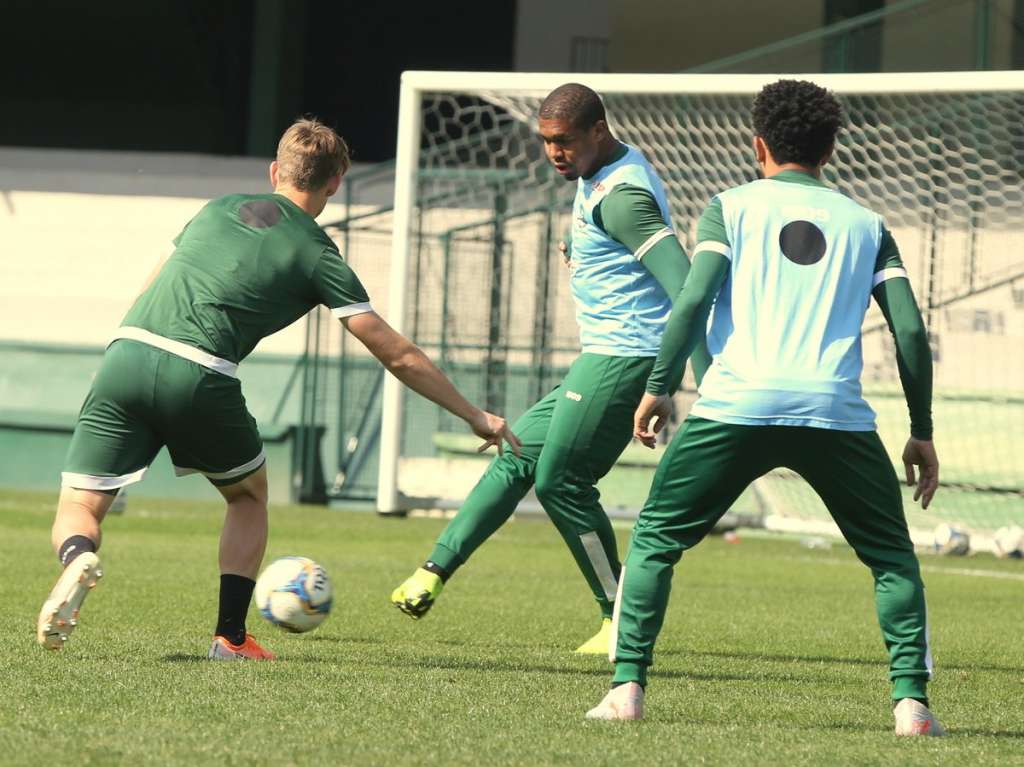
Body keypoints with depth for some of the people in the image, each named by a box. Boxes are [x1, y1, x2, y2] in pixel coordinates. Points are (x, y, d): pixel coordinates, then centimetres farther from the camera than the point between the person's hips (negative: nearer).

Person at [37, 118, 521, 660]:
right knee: (249, 495, 25)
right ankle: (230, 637, 18)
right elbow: (397, 355, 11)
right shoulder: (317, 255, 11)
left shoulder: (220, 209, 24)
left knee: (77, 511, 6)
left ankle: (77, 560, -29)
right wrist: (475, 417, 18)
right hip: (199, 378, -3)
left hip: (126, 352, 3)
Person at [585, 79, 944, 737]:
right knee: (892, 558, 17)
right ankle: (912, 701, 2)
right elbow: (910, 327, 11)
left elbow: (694, 298, -1)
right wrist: (922, 433, 17)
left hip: (736, 406, -1)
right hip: (836, 411, 1)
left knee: (655, 540, 14)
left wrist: (657, 387, 6)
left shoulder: (732, 208, 14)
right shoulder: (865, 225, 19)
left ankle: (627, 688, 2)